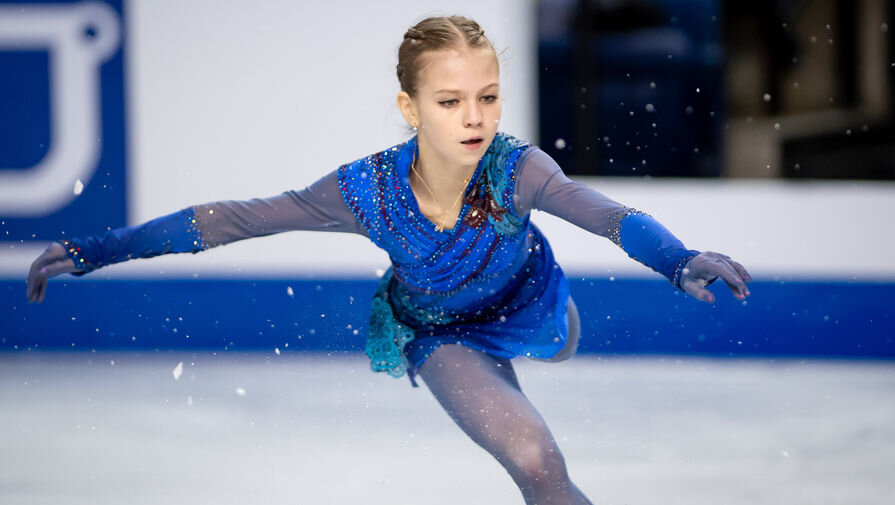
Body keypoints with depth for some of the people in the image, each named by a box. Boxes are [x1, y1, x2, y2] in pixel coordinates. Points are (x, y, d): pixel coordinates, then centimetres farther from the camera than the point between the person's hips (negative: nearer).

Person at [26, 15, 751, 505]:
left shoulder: (516, 169, -39)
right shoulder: (367, 191, -36)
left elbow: (611, 216, -53)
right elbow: (233, 219, -29)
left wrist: (683, 263, -75)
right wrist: (91, 252, -31)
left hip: (529, 305, 2)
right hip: (441, 335, -2)